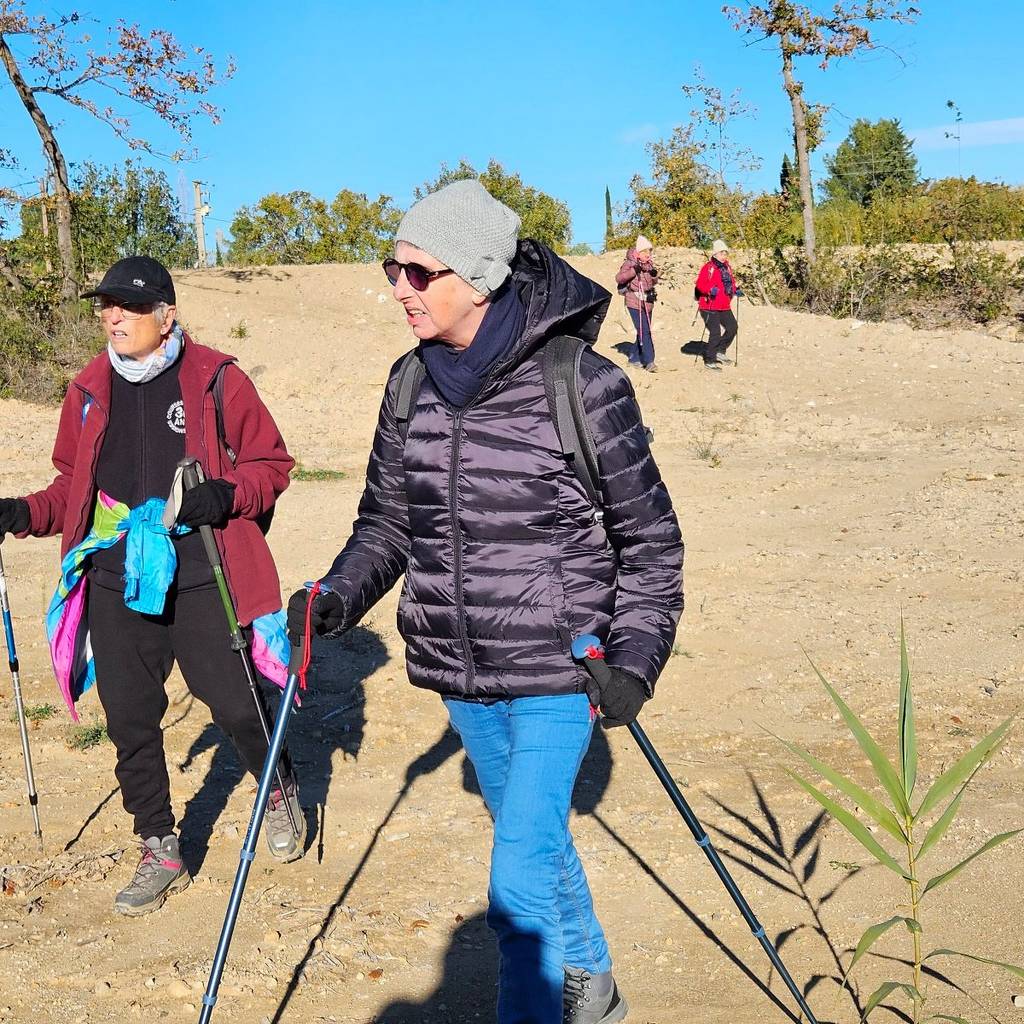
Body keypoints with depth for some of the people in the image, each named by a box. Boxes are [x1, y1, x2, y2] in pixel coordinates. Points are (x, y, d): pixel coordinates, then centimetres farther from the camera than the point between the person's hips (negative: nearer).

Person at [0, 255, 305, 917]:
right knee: (129, 719, 7)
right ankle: (160, 851, 24)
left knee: (235, 704, -1)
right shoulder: (90, 392, 10)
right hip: (117, 581, 5)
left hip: (199, 577, -4)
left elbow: (272, 464, 0)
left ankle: (280, 792, 32)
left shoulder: (216, 380, -5)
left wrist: (225, 493, -19)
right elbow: (75, 487, 19)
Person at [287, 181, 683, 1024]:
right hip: (459, 672, 6)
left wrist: (636, 654, -15)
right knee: (536, 838, 23)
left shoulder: (583, 386, -16)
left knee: (520, 877, -9)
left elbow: (649, 536, -7)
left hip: (558, 671, -6)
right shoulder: (410, 384, -1)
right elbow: (387, 519, 10)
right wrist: (340, 596, -6)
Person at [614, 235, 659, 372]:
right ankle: (649, 361, -13)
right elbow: (618, 278, -18)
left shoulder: (649, 264, 10)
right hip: (635, 302, -7)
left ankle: (635, 358, 25)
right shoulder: (630, 264, -9)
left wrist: (654, 275, -5)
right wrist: (634, 271, -27)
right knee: (644, 331, -12)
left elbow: (654, 282, 17)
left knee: (643, 331, 12)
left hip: (648, 303, 7)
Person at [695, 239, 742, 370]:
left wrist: (736, 290, 7)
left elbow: (731, 282, 25)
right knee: (715, 333, -10)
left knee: (732, 327, 13)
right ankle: (709, 360, 3)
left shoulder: (727, 267, 13)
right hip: (710, 307, -8)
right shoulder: (708, 267, -12)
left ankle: (719, 351, 29)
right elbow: (700, 285, -19)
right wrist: (710, 290, -35)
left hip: (725, 307, 9)